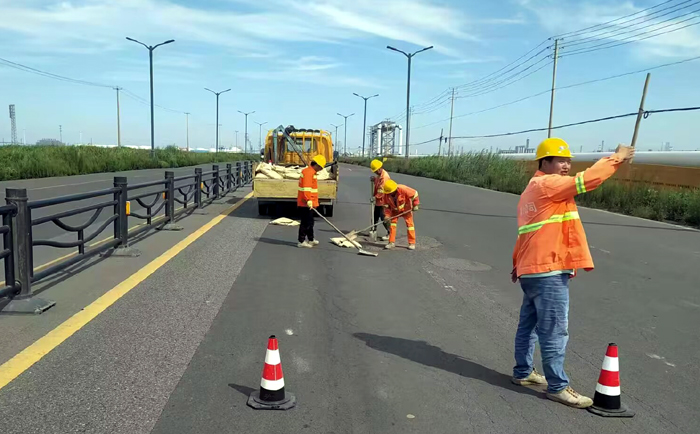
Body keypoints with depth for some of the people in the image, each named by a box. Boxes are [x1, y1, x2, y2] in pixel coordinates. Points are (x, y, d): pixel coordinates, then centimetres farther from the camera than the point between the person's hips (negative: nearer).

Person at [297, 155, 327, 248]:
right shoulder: (308, 172, -16)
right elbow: (306, 188, -26)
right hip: (306, 203, -11)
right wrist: (308, 200, -31)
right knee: (306, 222, -5)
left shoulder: (311, 172, 18)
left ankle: (310, 239, 30)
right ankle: (301, 241, 2)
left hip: (310, 203, 11)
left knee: (310, 222, 19)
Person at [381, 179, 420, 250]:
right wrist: (387, 215, -20)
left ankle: (412, 243, 1)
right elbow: (386, 205, -8)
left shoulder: (403, 189, -33)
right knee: (392, 223, -4)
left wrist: (415, 205, -18)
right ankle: (392, 242, 4)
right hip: (395, 210, 3)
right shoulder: (386, 195, -20)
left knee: (409, 223, -5)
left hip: (406, 209, -3)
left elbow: (414, 193, -21)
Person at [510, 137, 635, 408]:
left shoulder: (532, 189, 19)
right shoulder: (548, 184, -11)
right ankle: (557, 387, 6)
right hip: (549, 272, -10)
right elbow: (586, 180, -20)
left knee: (528, 326, 17)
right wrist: (617, 158, -6)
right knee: (555, 332, -3)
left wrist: (518, 265, 22)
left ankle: (522, 373, 29)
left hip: (531, 269, 10)